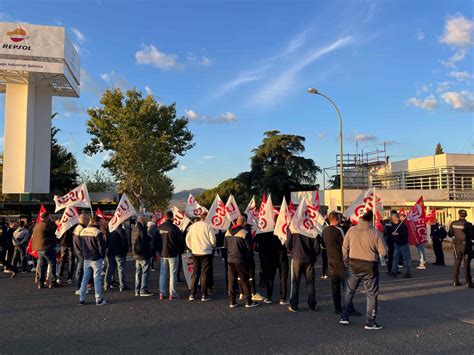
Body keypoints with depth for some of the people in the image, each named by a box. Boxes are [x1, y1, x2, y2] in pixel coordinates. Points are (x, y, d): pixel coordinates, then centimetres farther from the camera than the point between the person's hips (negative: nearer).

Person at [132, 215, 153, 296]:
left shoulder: (134, 229, 13)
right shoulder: (142, 229, -17)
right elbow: (146, 240, -21)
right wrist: (150, 237, -4)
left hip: (136, 254, 9)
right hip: (144, 254, -9)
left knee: (138, 272, 13)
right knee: (145, 272, -3)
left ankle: (137, 290, 17)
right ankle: (143, 290, -2)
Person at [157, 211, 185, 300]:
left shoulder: (159, 228, 2)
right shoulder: (174, 227, -15)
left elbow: (156, 240, 11)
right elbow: (181, 240, -11)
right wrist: (180, 250, 5)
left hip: (162, 254, 5)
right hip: (172, 254, -5)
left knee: (163, 273, 12)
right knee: (173, 274, 2)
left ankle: (162, 293, 15)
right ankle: (172, 294, 4)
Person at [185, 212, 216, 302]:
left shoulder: (193, 226, 4)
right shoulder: (207, 226, -10)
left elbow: (187, 239, 8)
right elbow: (212, 239, -11)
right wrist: (213, 247, 8)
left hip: (195, 253, 4)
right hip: (206, 253, -4)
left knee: (195, 273, 11)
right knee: (205, 274, 3)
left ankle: (192, 294, 14)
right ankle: (204, 295, 6)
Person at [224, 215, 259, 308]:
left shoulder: (228, 232, 7)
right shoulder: (245, 232, -14)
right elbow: (250, 247, -12)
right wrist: (250, 253, 8)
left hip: (230, 259, 6)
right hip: (241, 260, -5)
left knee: (231, 280, 10)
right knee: (244, 280, 3)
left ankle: (232, 301, 13)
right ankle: (248, 301, 9)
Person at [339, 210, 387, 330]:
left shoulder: (352, 230, -5)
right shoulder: (375, 232, -12)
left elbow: (344, 248, 0)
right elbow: (383, 252, -10)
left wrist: (346, 262, 13)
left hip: (353, 265, 2)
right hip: (370, 266, -2)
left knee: (349, 291, 16)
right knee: (372, 295, 11)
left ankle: (344, 317, 21)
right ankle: (370, 322, 15)